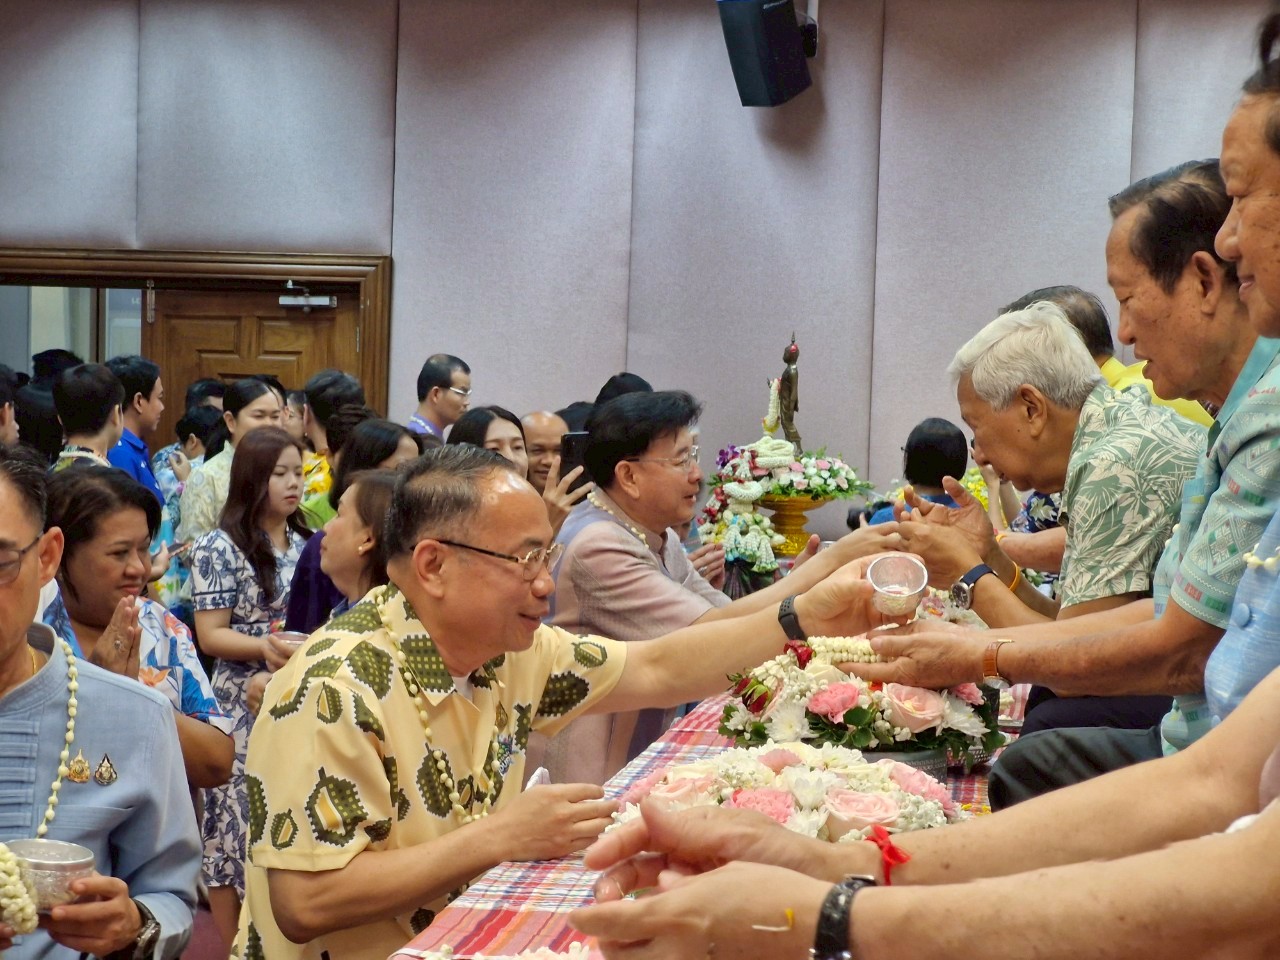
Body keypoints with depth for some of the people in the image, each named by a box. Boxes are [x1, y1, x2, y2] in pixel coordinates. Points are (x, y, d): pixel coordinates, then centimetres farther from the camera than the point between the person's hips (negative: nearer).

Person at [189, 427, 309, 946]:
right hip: (246, 709, -5)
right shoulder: (219, 548, -6)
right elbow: (211, 635, -10)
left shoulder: (306, 544, 10)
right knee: (241, 823, -1)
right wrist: (266, 646, -24)